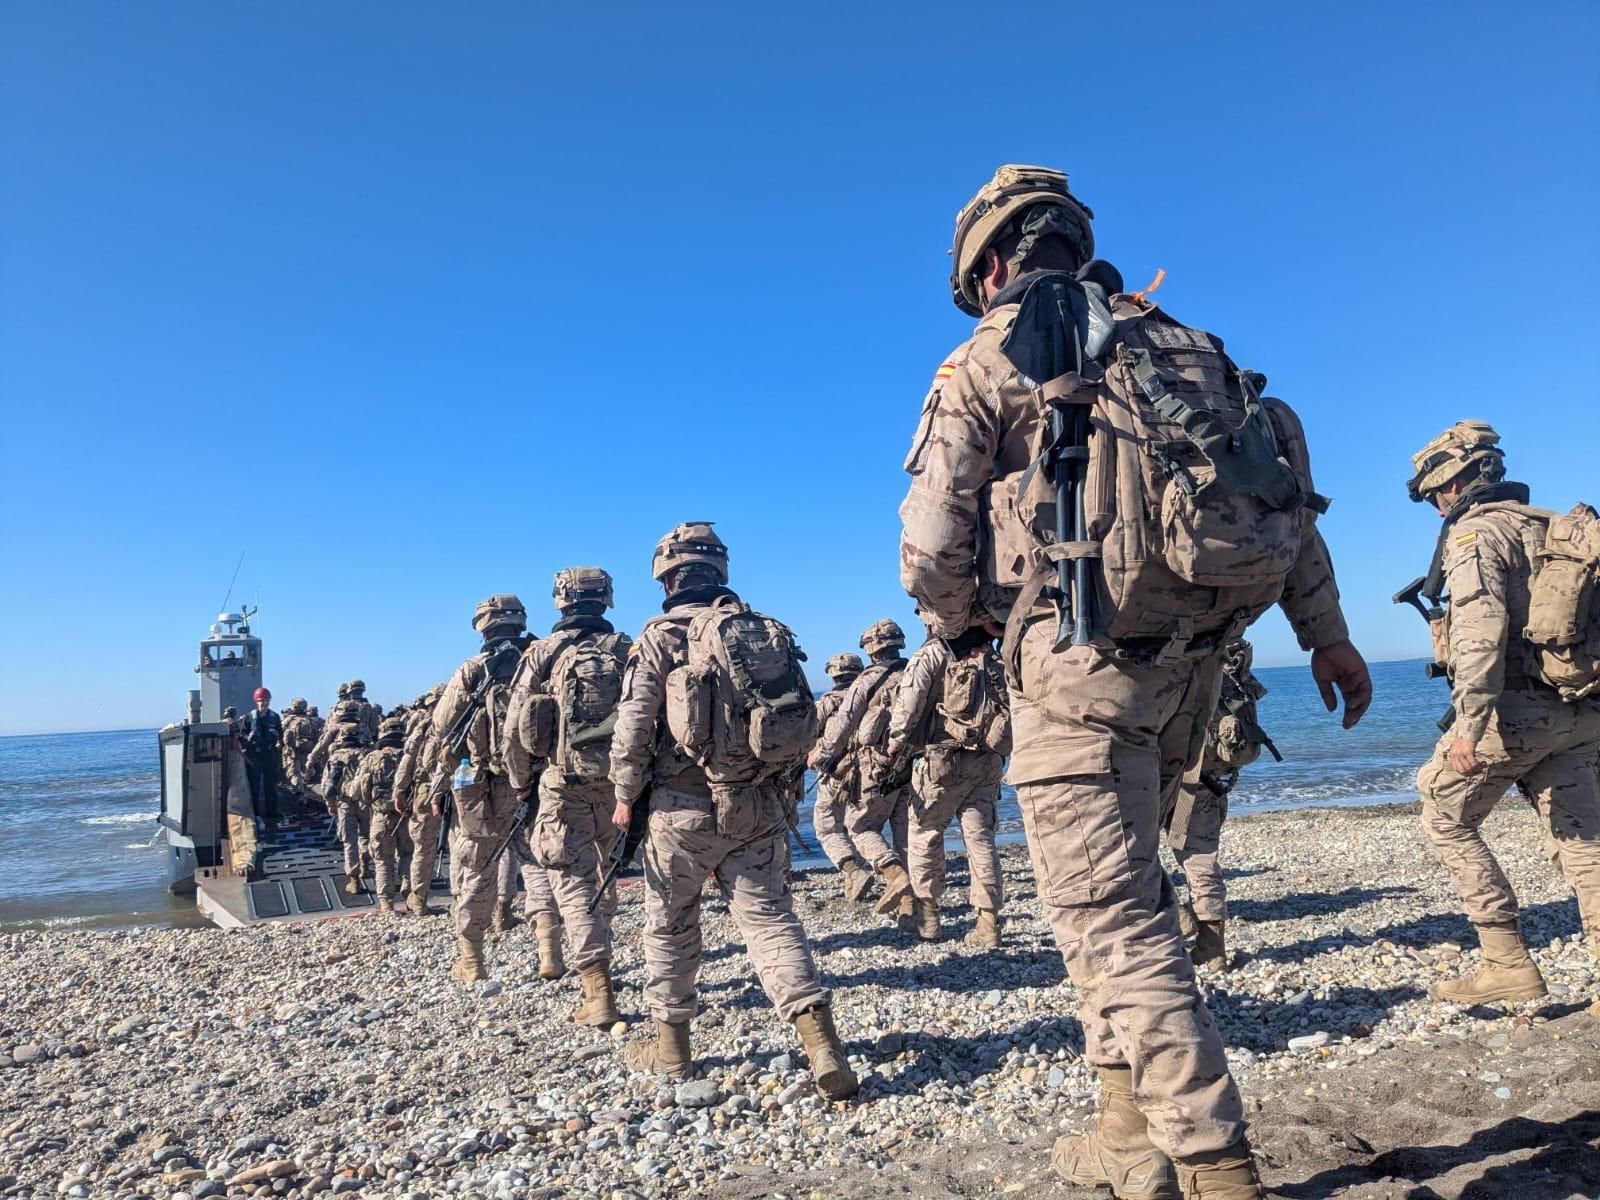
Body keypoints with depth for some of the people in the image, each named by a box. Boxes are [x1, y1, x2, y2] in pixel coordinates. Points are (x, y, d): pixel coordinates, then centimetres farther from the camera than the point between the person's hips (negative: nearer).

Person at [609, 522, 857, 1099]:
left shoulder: (662, 635, -6)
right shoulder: (770, 632, 8)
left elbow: (633, 726, -10)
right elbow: (806, 720, 8)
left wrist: (625, 796, 3)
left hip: (683, 804, -3)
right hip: (758, 808, 4)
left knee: (670, 924, 14)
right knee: (769, 916, 7)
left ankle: (671, 1045, 28)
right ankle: (822, 1044, -5)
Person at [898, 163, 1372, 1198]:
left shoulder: (983, 362, 3)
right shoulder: (1174, 339, 20)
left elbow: (932, 549, -4)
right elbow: (1286, 489, 14)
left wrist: (962, 628, 16)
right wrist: (1327, 634, 17)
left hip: (1080, 657, -7)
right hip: (1190, 657, 7)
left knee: (1113, 917, -1)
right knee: (1122, 884, 20)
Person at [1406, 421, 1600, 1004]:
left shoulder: (1475, 532, -8)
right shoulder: (1552, 527, 18)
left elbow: (1481, 628, -22)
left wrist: (1469, 725, -28)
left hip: (1516, 708, -8)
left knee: (1447, 822, 6)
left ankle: (1508, 964, 5)